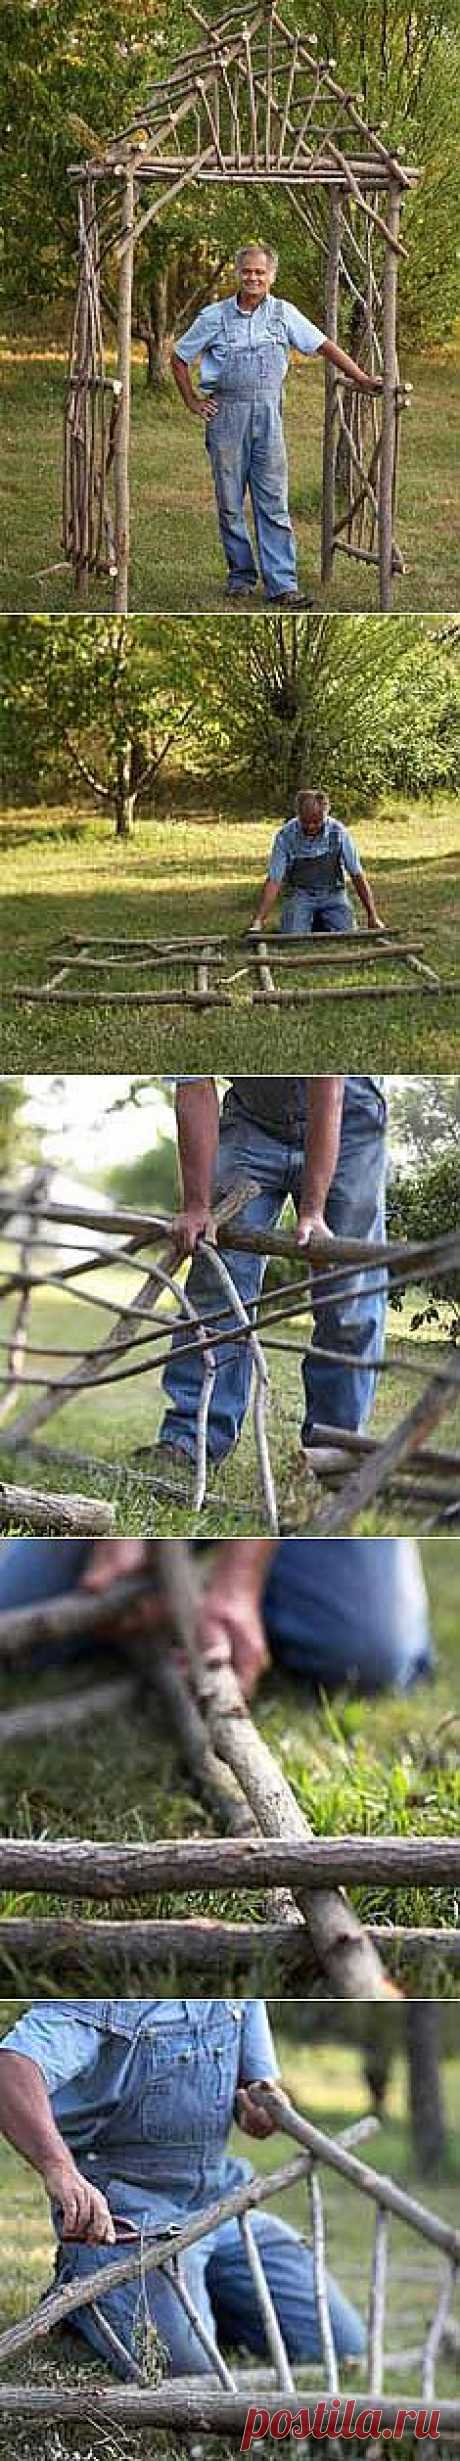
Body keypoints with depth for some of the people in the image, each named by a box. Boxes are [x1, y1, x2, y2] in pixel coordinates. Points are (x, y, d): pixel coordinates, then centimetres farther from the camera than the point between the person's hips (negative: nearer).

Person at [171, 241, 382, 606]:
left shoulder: (284, 313, 5)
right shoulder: (215, 316, 3)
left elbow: (323, 346, 6)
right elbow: (179, 358, 12)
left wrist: (362, 379, 2)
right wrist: (192, 401, 5)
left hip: (268, 412, 0)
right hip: (226, 412, 0)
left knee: (274, 503, -5)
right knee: (230, 502, 4)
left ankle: (282, 585, -8)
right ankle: (241, 575, 17)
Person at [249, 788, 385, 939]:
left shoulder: (338, 833, -14)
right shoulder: (285, 836, -15)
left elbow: (357, 876, -9)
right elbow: (273, 881, -13)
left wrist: (373, 917, -13)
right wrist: (258, 921, -22)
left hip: (332, 894, 1)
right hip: (299, 895, -1)